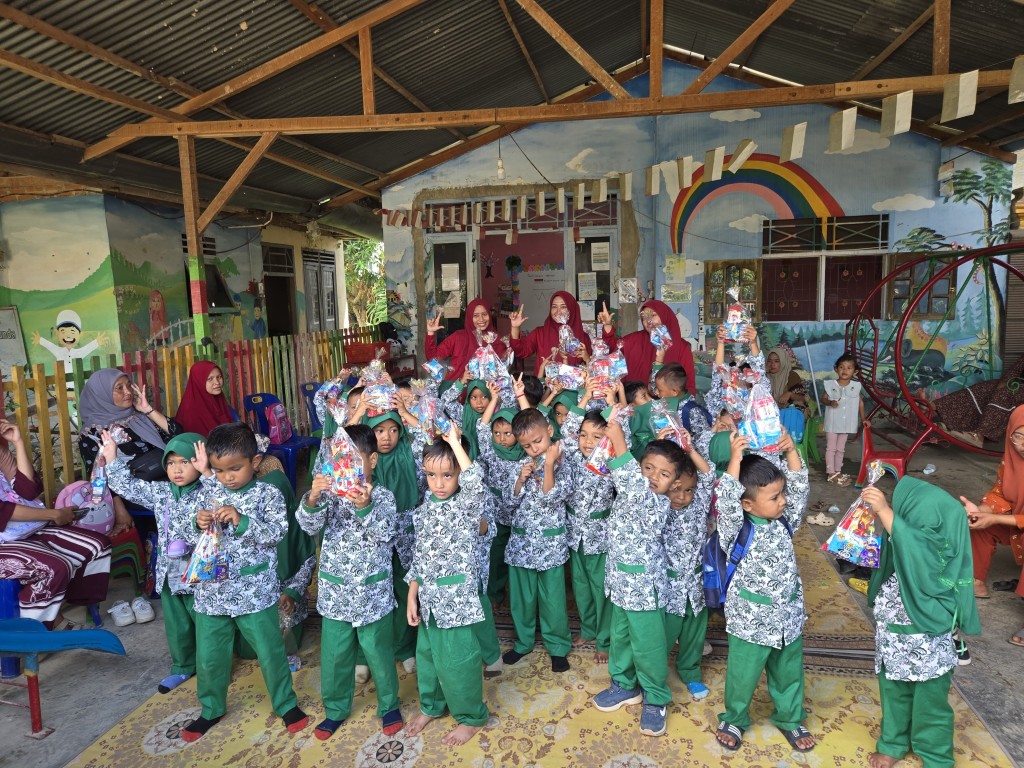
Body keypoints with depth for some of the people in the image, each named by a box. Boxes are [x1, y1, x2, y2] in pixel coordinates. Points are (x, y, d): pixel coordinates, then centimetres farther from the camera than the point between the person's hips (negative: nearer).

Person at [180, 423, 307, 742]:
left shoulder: (267, 494, -9)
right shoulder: (208, 491, 2)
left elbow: (277, 533, -18)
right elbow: (194, 538, 7)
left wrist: (242, 521, -27)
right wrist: (199, 524, -15)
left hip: (254, 591, -3)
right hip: (212, 589, 4)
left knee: (270, 652, 8)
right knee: (208, 656, 16)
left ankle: (286, 704, 29)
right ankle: (211, 709, 40)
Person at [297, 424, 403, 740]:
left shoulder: (383, 495, -8)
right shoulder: (330, 493, -3)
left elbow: (386, 533, -19)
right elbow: (310, 525, -14)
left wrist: (365, 506, -36)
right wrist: (313, 499, -35)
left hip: (373, 592, -2)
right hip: (335, 592, 2)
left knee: (379, 653, 11)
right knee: (334, 655, 14)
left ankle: (389, 705, 34)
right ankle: (336, 709, 36)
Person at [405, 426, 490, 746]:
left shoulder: (467, 505, -12)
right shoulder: (424, 509, 4)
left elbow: (476, 482, -36)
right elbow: (419, 556, 10)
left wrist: (455, 442, -30)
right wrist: (412, 597, 8)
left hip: (456, 596, -6)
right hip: (429, 596, 6)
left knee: (456, 659, 4)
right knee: (426, 654, 20)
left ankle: (471, 716, 27)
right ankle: (431, 705, 44)